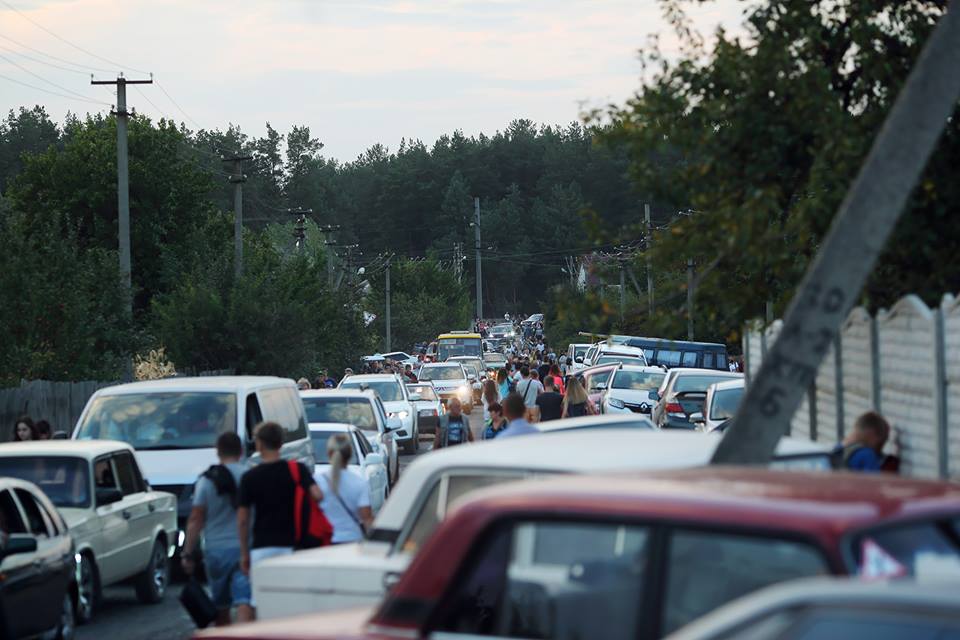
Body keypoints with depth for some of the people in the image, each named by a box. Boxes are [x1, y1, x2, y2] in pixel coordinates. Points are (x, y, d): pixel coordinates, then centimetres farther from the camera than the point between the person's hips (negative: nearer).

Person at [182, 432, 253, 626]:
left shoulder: (206, 481, -2)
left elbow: (195, 521, -3)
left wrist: (188, 553, 2)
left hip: (216, 550, 1)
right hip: (246, 549, -1)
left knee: (221, 606, 15)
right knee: (245, 602, -10)